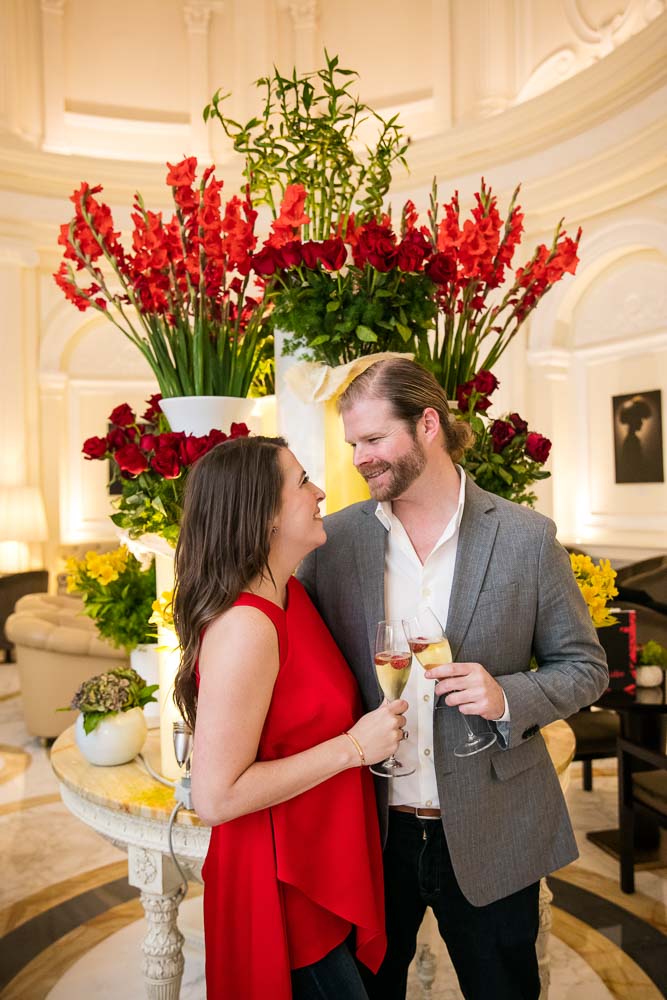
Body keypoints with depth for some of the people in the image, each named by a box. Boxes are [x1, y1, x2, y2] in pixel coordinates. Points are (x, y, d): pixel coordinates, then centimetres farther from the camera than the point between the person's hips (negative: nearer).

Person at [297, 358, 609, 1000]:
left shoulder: (526, 538, -10)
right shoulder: (336, 537, -6)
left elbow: (584, 666, -2)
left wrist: (508, 697, -20)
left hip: (490, 837, -1)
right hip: (370, 829, 1)